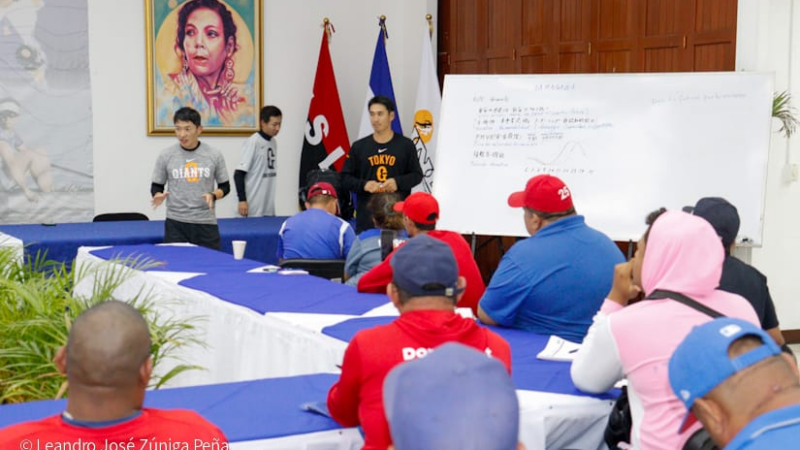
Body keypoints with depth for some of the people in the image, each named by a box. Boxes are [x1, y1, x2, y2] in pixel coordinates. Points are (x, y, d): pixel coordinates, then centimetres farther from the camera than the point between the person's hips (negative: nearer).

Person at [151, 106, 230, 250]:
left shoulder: (214, 155, 1)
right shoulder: (166, 155, 1)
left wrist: (213, 195, -12)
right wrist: (158, 195, -14)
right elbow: (156, 186, 9)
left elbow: (225, 186, 9)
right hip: (175, 223, 0)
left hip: (206, 223, 0)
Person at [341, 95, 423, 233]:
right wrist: (363, 185, -9)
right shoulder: (358, 147, 10)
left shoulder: (406, 145, 7)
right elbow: (345, 178, 10)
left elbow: (417, 175, 10)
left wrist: (398, 182, -9)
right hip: (366, 216, 1)